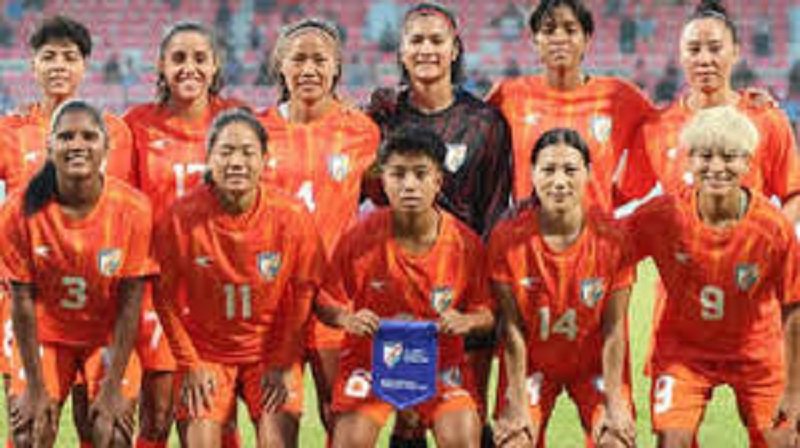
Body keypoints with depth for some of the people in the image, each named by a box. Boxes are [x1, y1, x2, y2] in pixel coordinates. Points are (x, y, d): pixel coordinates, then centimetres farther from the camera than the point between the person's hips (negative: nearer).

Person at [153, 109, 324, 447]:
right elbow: (165, 296, -4)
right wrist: (190, 364, -3)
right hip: (205, 352, 0)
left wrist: (283, 364, -2)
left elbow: (303, 293, -1)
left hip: (273, 352, 0)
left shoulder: (291, 216, -12)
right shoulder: (182, 216, -14)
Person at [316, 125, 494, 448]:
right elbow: (327, 303, -2)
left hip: (440, 358, 1)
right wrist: (347, 319, -24)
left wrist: (467, 321, -23)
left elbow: (487, 314, -1)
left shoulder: (465, 243, -10)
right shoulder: (360, 239, -13)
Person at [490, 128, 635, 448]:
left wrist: (615, 404, -13)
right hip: (532, 362, 0)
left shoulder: (612, 239, -17)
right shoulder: (507, 238, -17)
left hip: (594, 362, 0)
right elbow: (513, 328, -13)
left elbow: (614, 329, -12)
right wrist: (518, 406, -14)